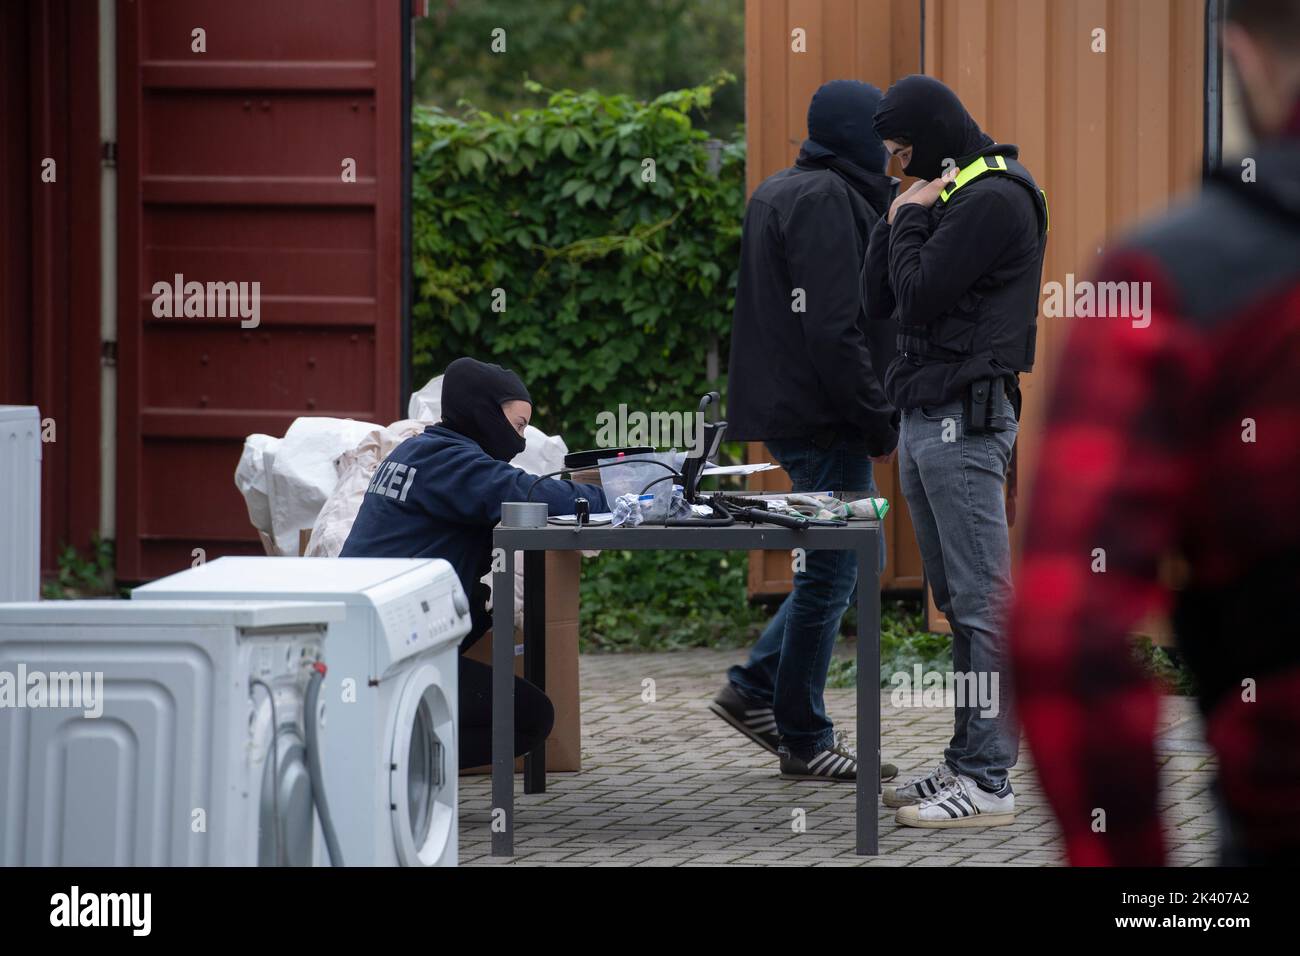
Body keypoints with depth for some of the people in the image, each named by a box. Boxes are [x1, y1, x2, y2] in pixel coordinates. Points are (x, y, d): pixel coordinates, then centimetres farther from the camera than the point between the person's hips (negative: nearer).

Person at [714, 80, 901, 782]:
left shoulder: (780, 193, 17)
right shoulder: (828, 200, -16)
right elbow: (833, 329, -22)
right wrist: (881, 424, -17)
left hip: (785, 408, 10)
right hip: (821, 418, -10)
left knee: (843, 559, 18)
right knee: (833, 569, -2)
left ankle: (756, 688, 21)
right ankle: (805, 739, 5)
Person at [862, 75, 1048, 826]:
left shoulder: (994, 199, -12)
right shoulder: (945, 200, 18)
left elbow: (920, 294, -18)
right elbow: (880, 304, 17)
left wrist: (911, 219, -4)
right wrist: (898, 221, 6)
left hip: (965, 418, -10)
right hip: (925, 417, 10)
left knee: (981, 599, -9)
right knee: (956, 599, 12)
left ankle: (988, 782, -10)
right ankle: (969, 759, 18)